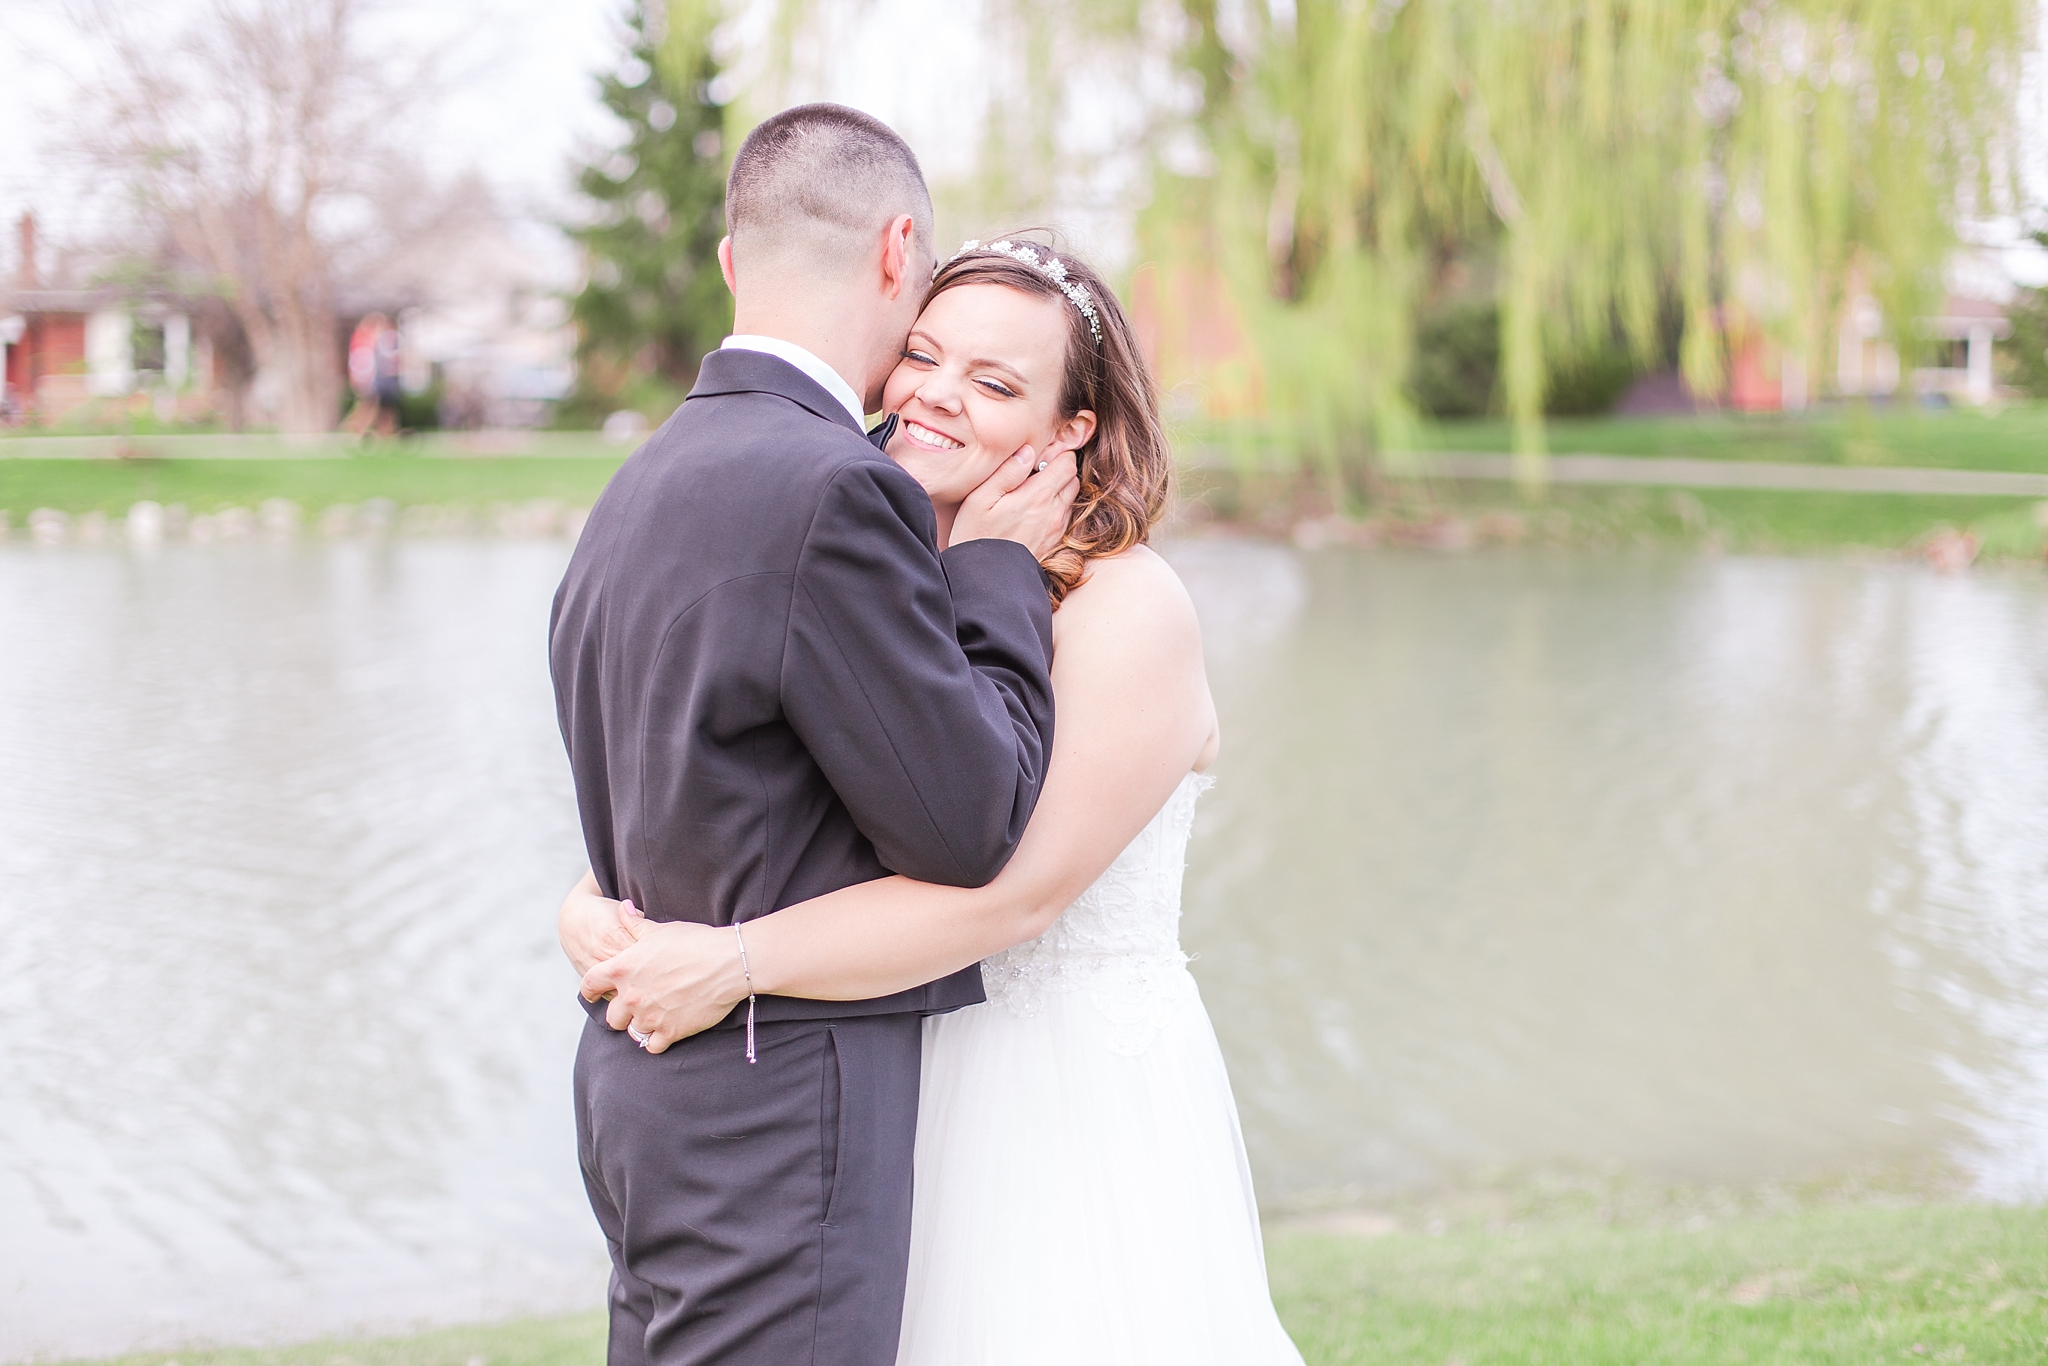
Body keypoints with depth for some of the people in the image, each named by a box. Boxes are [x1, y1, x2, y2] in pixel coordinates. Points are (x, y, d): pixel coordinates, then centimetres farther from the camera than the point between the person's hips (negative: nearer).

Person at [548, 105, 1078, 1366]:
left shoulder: (643, 487, 11)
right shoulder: (836, 491, -18)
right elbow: (971, 826, -13)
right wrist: (999, 571, -4)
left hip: (649, 1075, 9)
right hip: (775, 1121, -9)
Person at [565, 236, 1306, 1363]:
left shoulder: (1130, 610, -14)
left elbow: (1017, 884, -24)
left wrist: (731, 962, -25)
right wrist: (594, 906, -10)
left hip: (1084, 1109, -5)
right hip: (897, 1107, 5)